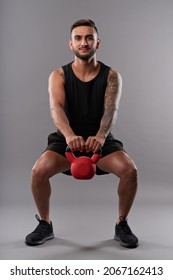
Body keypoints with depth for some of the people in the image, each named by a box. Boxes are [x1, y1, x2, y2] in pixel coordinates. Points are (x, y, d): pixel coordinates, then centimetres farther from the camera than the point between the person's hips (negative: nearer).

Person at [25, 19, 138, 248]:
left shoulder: (111, 76, -5)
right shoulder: (58, 75, -6)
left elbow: (111, 109, -22)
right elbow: (56, 108, -24)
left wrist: (100, 137, -44)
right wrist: (69, 136, -46)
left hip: (101, 140, 0)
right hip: (67, 140, 0)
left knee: (130, 170, -27)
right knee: (39, 171, -27)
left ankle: (121, 225, -2)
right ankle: (45, 225, -1)